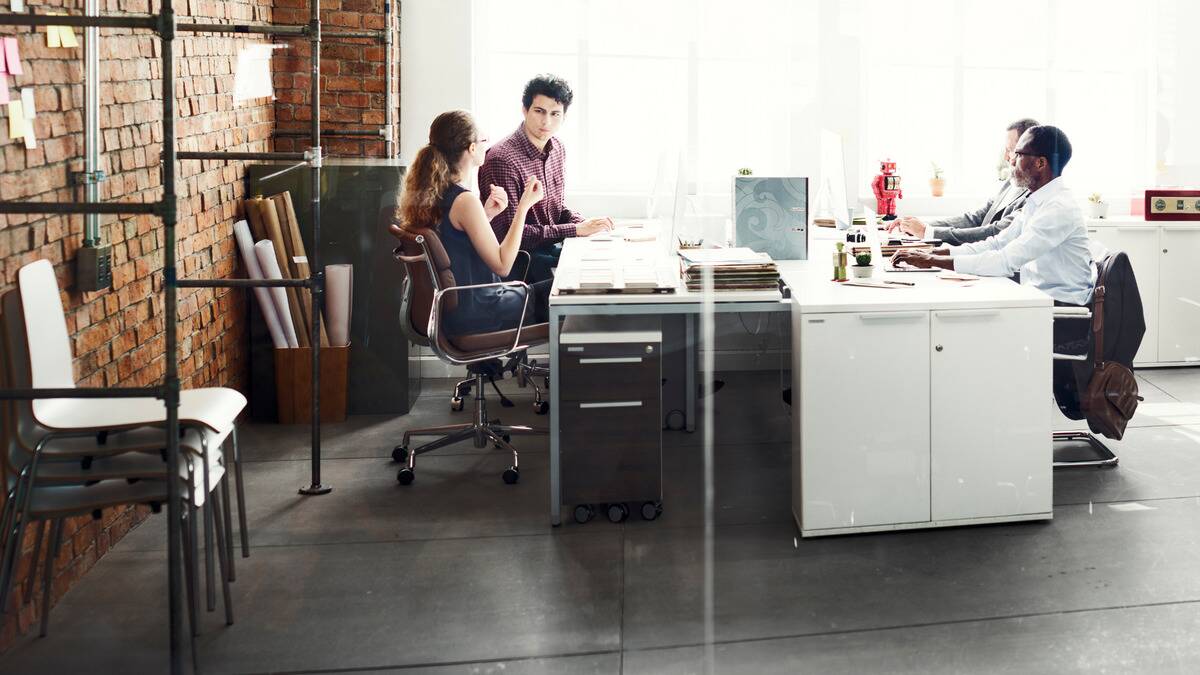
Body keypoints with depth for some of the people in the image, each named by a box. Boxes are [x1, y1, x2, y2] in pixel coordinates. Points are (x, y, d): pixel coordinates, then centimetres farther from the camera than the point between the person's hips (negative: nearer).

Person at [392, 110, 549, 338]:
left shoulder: (427, 194, 3)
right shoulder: (464, 201, -23)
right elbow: (502, 265, -20)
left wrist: (486, 214, 1)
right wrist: (523, 206, -17)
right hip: (472, 316, -9)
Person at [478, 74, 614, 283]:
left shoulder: (557, 149, 8)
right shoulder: (502, 159, -21)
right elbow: (509, 231, -22)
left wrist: (584, 223, -3)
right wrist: (576, 229, -21)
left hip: (553, 247, 8)